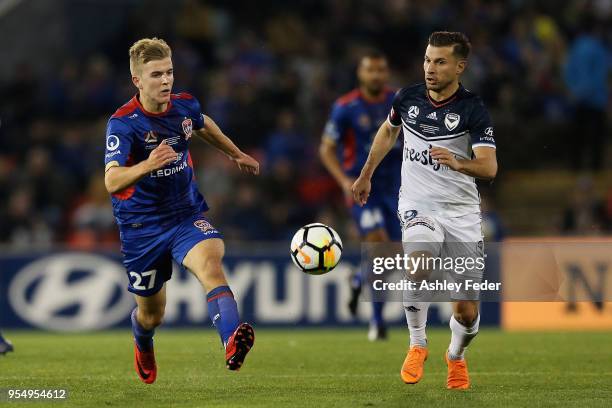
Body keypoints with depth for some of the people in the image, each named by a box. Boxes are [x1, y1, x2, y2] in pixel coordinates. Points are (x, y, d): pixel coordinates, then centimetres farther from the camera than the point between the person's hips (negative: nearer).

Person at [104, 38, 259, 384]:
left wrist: (237, 154, 34)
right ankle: (143, 346, 51)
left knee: (210, 263, -31)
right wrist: (147, 165, -53)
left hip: (187, 214, 2)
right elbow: (112, 181, -35)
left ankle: (233, 343, -52)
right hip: (142, 226, -2)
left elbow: (203, 125, 22)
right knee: (152, 315, 12)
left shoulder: (185, 105, -5)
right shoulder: (123, 123, -21)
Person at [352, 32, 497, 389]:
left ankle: (456, 356, 35)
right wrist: (366, 175, 29)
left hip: (461, 211, -1)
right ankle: (417, 344, -10)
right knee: (420, 265, -33)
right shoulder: (407, 98, 0)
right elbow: (388, 131, 23)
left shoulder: (473, 110, -11)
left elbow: (489, 167, -22)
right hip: (418, 205, 1)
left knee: (467, 311, -1)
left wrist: (459, 163, -41)